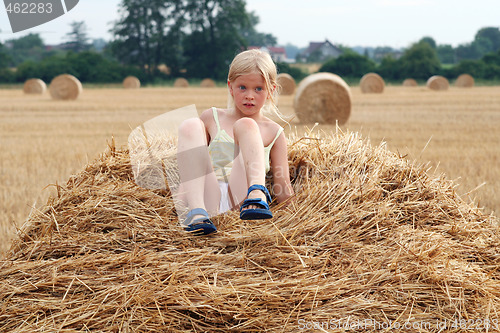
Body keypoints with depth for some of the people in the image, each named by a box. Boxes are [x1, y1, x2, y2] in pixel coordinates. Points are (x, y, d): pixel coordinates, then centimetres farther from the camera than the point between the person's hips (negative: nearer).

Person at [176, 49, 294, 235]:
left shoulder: (274, 132, 18)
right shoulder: (212, 118, 21)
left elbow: (284, 195, 15)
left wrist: (287, 193, -8)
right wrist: (185, 188, 5)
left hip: (241, 197, -2)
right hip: (207, 197, 2)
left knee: (245, 125, -16)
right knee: (190, 125, -17)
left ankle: (257, 190, -47)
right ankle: (196, 211, -39)